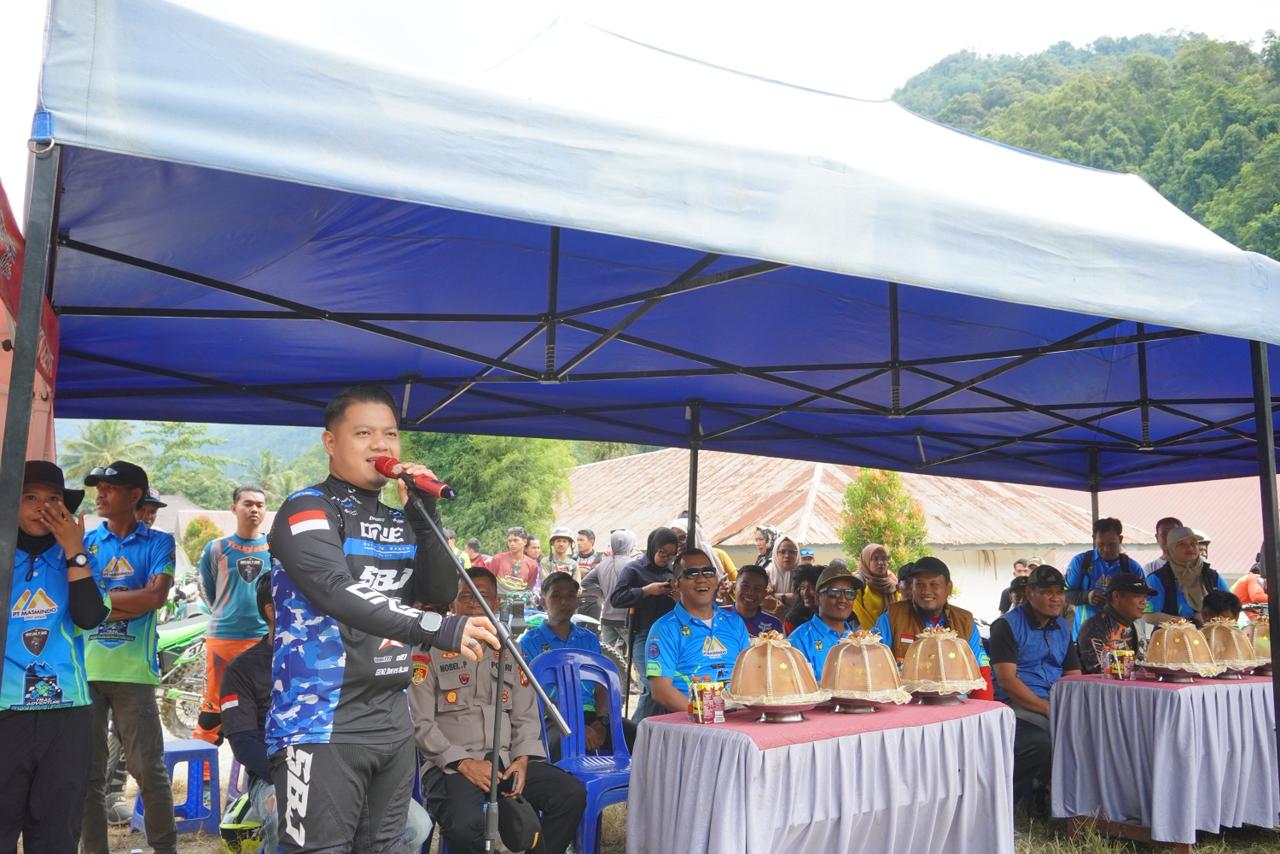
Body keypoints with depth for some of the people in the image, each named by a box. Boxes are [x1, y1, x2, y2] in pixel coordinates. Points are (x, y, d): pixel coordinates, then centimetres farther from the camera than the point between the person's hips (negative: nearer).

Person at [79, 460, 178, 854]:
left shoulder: (158, 542, 4)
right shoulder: (85, 541, 10)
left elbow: (156, 597, -9)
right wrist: (131, 603, -10)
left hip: (133, 671, -3)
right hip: (84, 669, 3)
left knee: (148, 768, 1)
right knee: (87, 771, 8)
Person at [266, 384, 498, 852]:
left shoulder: (400, 522, 12)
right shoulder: (307, 510, -9)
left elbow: (440, 593, 4)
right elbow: (338, 593, -25)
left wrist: (424, 515, -7)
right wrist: (438, 629, -35)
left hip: (393, 719, 7)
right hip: (322, 723, -7)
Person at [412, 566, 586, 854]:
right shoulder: (431, 652, 3)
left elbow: (526, 717, 15)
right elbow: (421, 723, -5)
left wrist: (522, 760, -4)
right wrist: (464, 763, -15)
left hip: (506, 761, 4)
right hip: (451, 766, -4)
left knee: (572, 794, -18)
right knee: (465, 825, -35)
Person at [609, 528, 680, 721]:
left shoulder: (671, 571, 15)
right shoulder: (634, 568, 1)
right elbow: (616, 598, -8)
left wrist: (679, 598, -2)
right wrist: (646, 591, -15)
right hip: (643, 636, -5)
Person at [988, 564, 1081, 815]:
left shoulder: (1063, 627, 19)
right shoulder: (1007, 625, -3)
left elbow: (1074, 675, 15)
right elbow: (1007, 680, -11)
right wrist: (1047, 709, -17)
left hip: (1055, 703, 7)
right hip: (1016, 705, -7)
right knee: (1039, 741, -34)